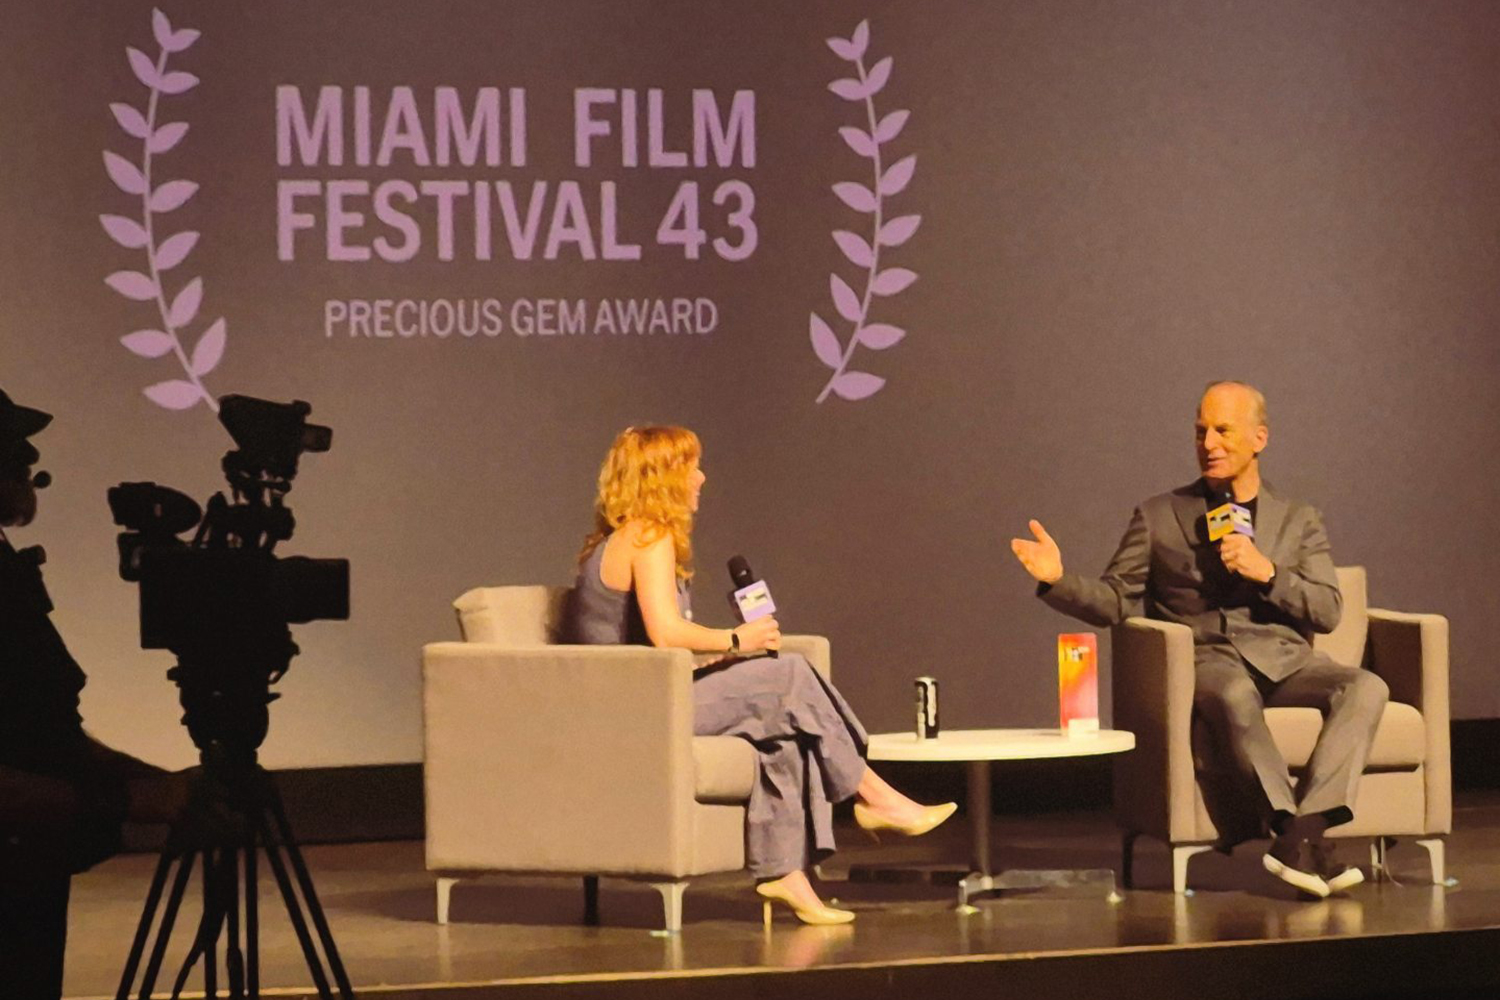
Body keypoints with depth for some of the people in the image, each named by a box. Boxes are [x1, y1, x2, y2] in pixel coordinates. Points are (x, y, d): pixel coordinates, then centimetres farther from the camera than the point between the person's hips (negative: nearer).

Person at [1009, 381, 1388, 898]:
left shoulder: (1298, 521, 19)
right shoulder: (1159, 517, 15)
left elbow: (1327, 611, 8)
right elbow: (1114, 602, 10)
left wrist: (1267, 573, -8)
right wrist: (1058, 580, -9)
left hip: (1285, 659, 3)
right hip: (1206, 658, -2)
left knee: (1366, 688, -30)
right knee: (1234, 695, -40)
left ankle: (1304, 829, -41)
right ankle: (1296, 833, -40)